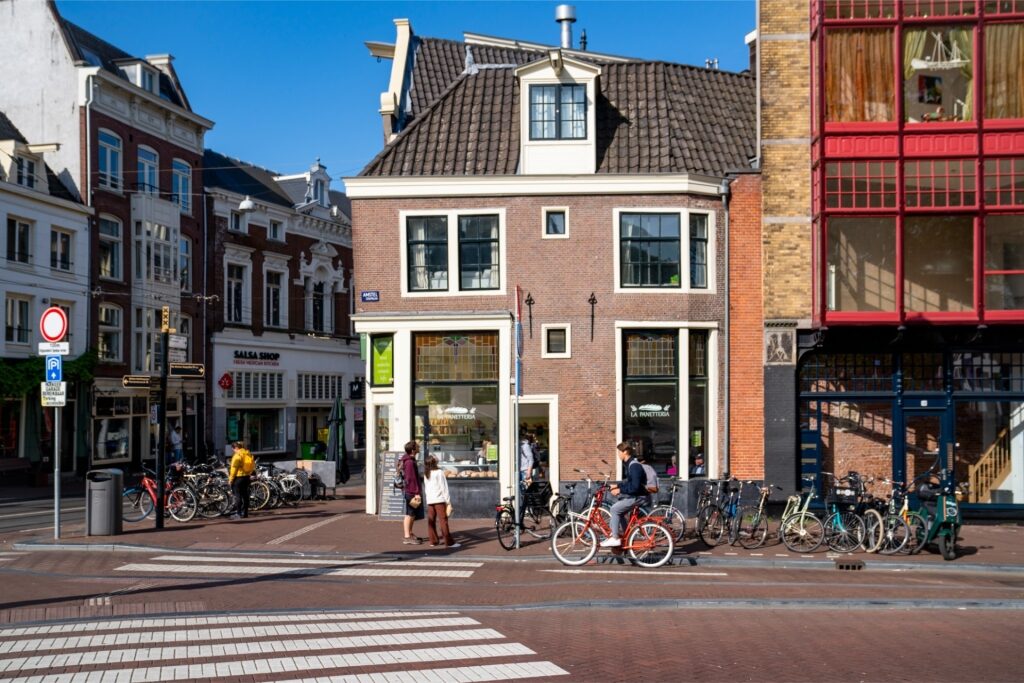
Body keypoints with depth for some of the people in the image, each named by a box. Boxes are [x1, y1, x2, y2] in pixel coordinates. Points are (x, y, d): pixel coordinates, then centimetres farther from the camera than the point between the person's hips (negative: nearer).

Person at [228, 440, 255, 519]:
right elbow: (253, 466, 15)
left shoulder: (238, 455, -13)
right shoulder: (249, 454, 11)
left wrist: (230, 479, -9)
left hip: (239, 477, -8)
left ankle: (238, 513, -5)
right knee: (245, 495, 10)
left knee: (238, 495, -4)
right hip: (247, 477, 8)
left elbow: (234, 468, -14)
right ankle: (245, 513, 12)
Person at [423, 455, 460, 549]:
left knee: (431, 521, 8)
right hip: (439, 500, -6)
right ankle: (449, 542, -7)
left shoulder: (426, 475, 11)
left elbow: (425, 489, 13)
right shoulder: (439, 473, -7)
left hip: (429, 501, 6)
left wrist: (426, 501, 16)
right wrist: (448, 501, -5)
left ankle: (433, 541, 11)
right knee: (443, 520, -6)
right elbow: (444, 488, -9)